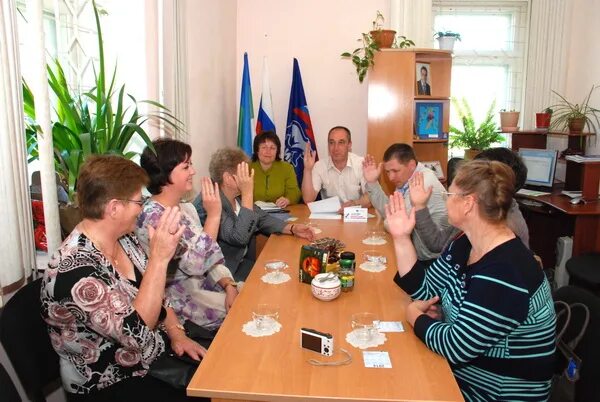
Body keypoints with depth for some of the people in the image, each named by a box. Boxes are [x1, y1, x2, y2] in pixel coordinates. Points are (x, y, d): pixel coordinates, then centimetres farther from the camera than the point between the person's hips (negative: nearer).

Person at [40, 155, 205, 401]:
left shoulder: (123, 239, -3)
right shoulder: (74, 270, -29)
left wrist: (176, 333, -4)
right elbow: (137, 333, -31)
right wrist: (159, 258, -33)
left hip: (153, 354, 7)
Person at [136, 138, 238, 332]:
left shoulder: (186, 208, 5)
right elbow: (195, 263, -27)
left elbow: (211, 255, 5)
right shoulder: (152, 217, -21)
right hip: (180, 299, -7)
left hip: (203, 284, 7)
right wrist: (213, 215, -26)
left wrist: (230, 286, -11)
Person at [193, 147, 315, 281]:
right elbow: (239, 237, -31)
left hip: (244, 262, 8)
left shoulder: (238, 196, 2)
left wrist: (292, 228, -6)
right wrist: (247, 193, -27)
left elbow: (262, 219, 10)